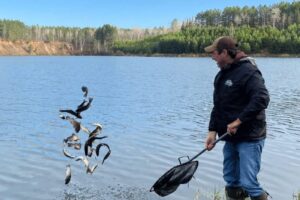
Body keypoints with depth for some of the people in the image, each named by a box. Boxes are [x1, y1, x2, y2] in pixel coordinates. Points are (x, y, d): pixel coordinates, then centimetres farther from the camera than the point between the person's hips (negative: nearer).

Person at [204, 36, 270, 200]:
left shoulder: (248, 71, -15)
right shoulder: (222, 75, 12)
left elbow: (262, 99, -27)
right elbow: (218, 107, 14)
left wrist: (238, 121, -25)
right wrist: (213, 130, 3)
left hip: (249, 138, -8)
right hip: (231, 138, 8)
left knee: (248, 183, -9)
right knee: (232, 182, 14)